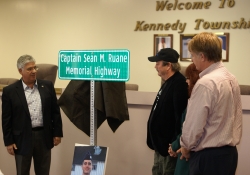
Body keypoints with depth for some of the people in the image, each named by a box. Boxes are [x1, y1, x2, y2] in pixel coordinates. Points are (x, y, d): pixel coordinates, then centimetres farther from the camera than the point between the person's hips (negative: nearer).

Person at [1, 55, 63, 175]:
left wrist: (57, 133, 4)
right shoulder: (10, 91, -4)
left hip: (44, 137, 2)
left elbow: (55, 111, 7)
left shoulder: (47, 86, 3)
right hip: (22, 139, -2)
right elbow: (6, 119, -3)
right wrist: (8, 142, -6)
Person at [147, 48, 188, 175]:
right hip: (160, 141, 10)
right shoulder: (168, 82, 12)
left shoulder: (179, 84, -20)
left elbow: (180, 116, -25)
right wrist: (156, 141, 18)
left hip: (169, 144, -10)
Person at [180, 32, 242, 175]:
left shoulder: (205, 83, -20)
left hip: (208, 156, -9)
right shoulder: (232, 79, 7)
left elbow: (194, 124, -19)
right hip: (229, 152, 9)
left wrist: (186, 146, -2)